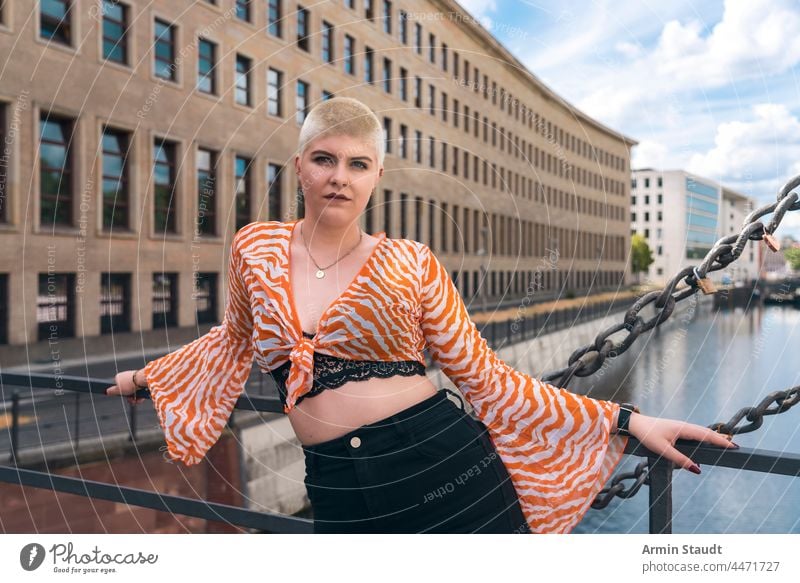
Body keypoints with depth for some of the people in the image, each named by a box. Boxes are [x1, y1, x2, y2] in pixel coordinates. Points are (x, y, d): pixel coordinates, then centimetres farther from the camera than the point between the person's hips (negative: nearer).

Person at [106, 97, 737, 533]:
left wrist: (625, 422, -5)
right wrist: (145, 376, 34)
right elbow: (237, 340, 23)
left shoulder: (412, 265, -3)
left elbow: (486, 377, -1)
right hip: (342, 497, 2)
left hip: (447, 467, -2)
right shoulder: (255, 249, 4)